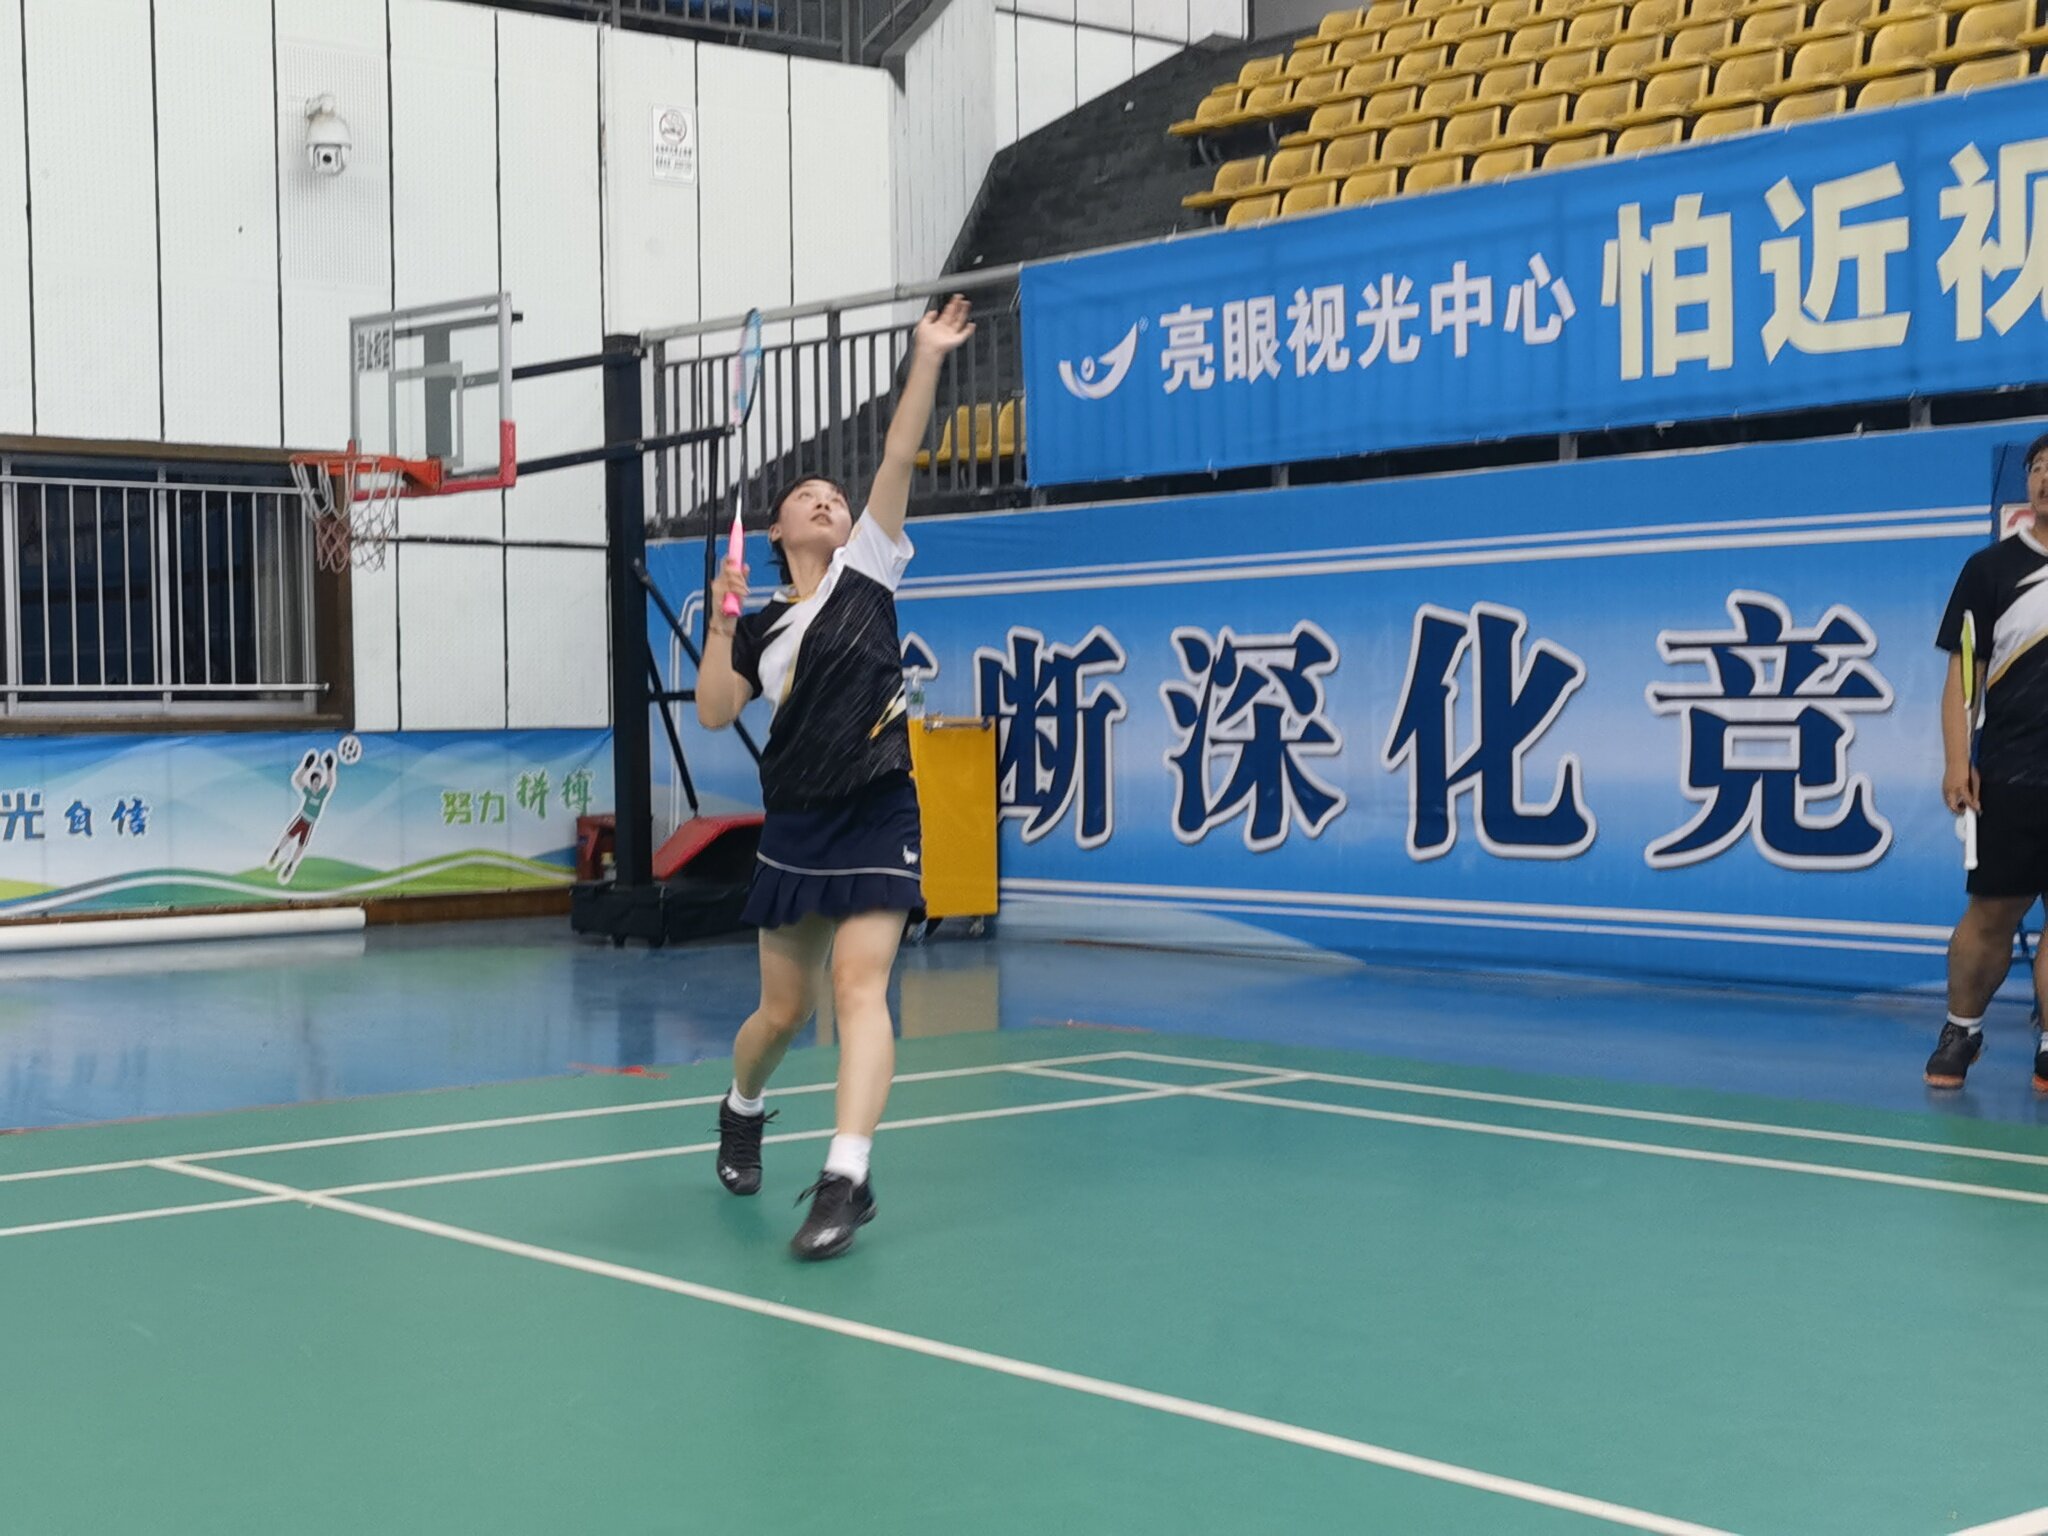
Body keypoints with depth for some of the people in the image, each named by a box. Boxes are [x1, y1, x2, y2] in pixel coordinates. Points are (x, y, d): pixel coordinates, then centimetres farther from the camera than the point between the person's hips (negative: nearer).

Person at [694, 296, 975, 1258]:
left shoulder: (867, 570, 5)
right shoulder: (762, 628, 12)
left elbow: (898, 457, -4)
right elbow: (713, 714, 3)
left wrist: (927, 360, -12)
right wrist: (721, 623, -4)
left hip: (877, 819, -3)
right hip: (796, 826, 3)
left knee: (859, 985, -19)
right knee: (783, 1010, 11)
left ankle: (846, 1180, -25)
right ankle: (740, 1115, 42)